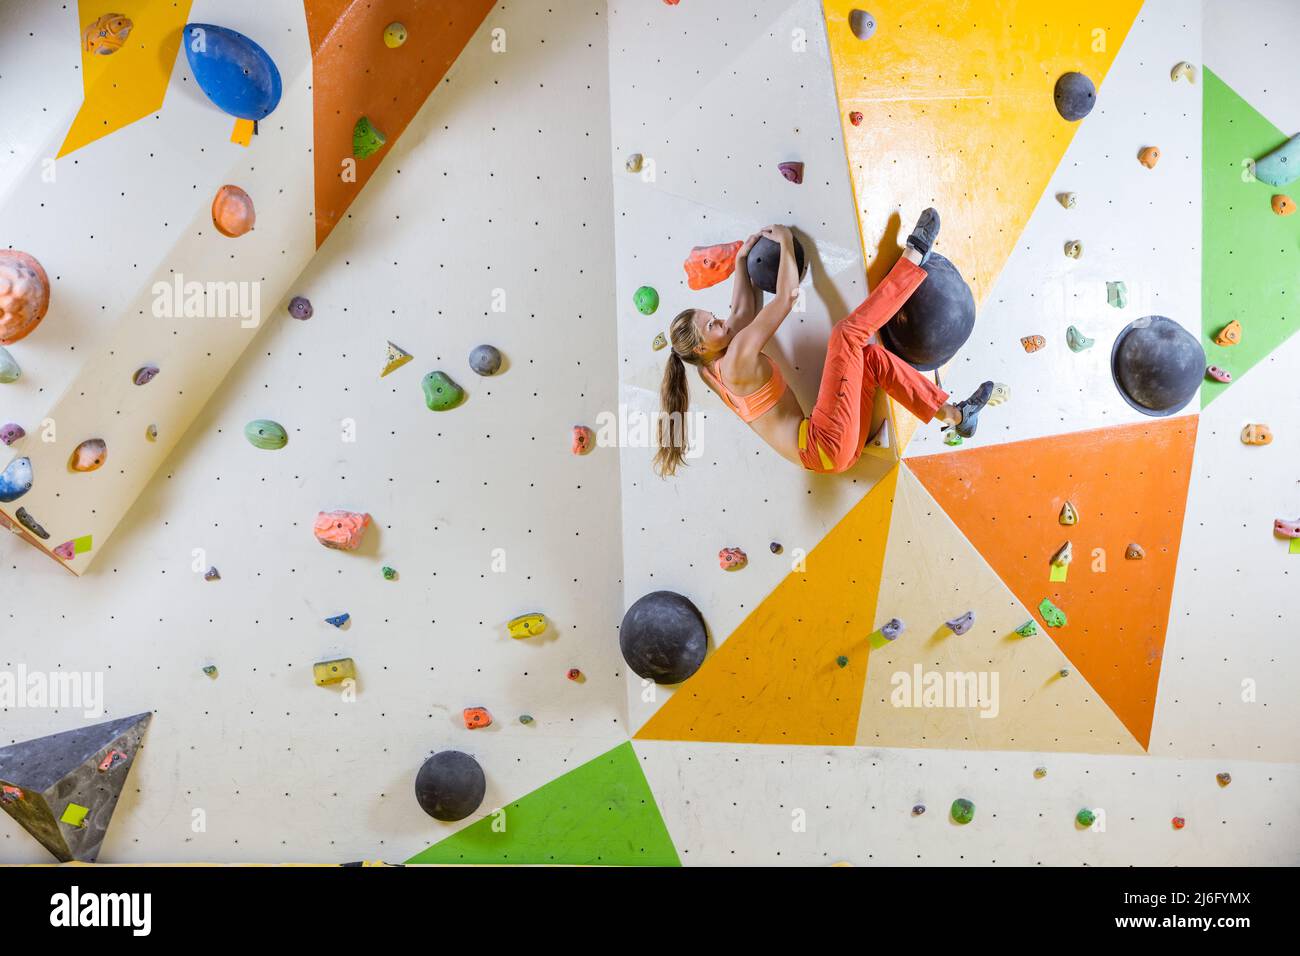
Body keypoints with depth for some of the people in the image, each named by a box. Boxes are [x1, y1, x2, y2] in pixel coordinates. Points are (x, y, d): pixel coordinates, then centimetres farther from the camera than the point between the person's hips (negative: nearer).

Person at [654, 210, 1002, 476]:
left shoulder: (713, 370, 13)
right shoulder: (736, 360, -14)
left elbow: (743, 312, 26)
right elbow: (787, 296, -13)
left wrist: (741, 259, 29)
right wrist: (785, 241, -1)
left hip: (827, 450, 10)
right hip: (827, 447, -10)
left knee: (871, 356, 13)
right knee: (847, 333, -16)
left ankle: (956, 415, 11)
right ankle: (915, 254, -3)